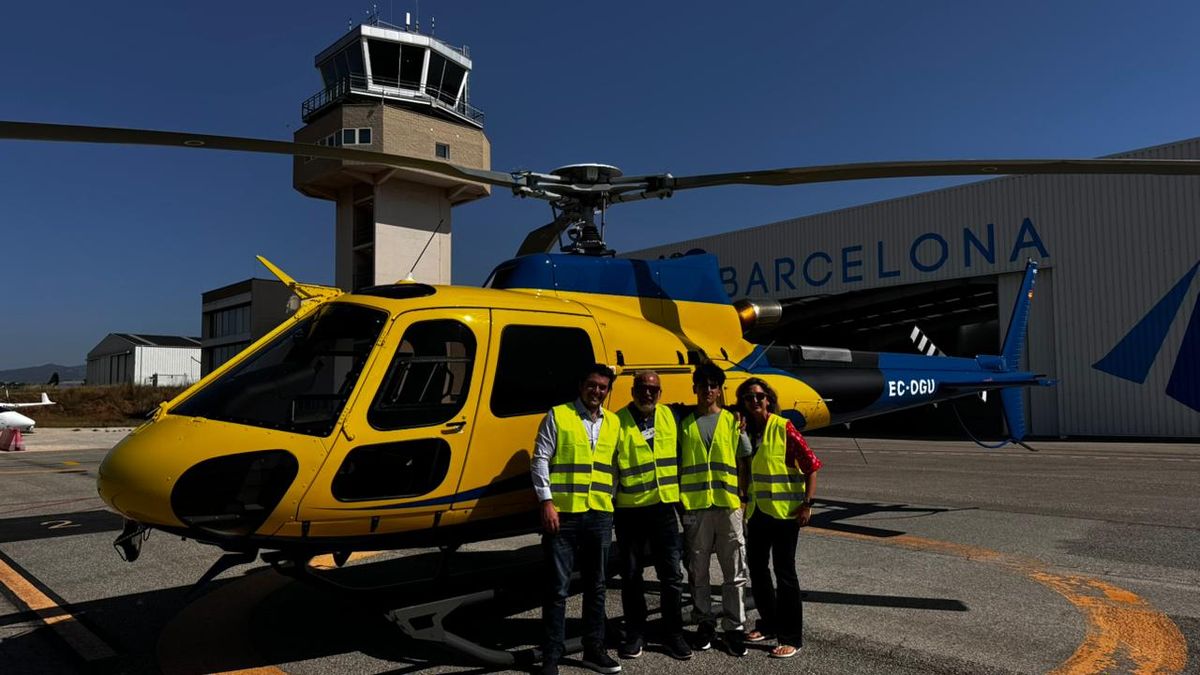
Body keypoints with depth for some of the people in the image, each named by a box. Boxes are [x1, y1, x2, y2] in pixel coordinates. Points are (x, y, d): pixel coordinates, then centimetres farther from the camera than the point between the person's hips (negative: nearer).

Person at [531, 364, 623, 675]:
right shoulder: (558, 416, -1)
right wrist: (547, 501, -12)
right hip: (563, 513, -4)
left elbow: (615, 465, 16)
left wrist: (610, 498, 5)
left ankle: (594, 649, 26)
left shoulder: (613, 423, 12)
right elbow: (540, 460, -5)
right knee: (558, 588, 1)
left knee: (596, 586, 14)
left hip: (600, 515, 5)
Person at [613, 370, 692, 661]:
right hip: (629, 510, -3)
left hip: (664, 507, 3)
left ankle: (673, 634, 21)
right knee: (631, 575, 10)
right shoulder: (618, 421, -9)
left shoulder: (669, 416, 4)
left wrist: (680, 493, 12)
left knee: (672, 574, 6)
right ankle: (635, 634, 25)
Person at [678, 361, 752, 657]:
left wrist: (744, 495, 0)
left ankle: (735, 627, 14)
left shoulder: (733, 421, 6)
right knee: (698, 570, 8)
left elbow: (746, 460, 8)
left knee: (734, 571, 3)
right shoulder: (684, 424, 7)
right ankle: (705, 623, 22)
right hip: (695, 507, 0)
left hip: (728, 505, 0)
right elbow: (675, 464, 8)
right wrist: (678, 499, 0)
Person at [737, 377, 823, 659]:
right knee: (756, 569, 14)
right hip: (756, 511, 6)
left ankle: (791, 637, 9)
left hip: (784, 511, -6)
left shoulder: (783, 428, -12)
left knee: (784, 572, -1)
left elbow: (811, 465, -12)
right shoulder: (745, 431, 4)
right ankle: (768, 623, 31)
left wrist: (807, 504, -16)